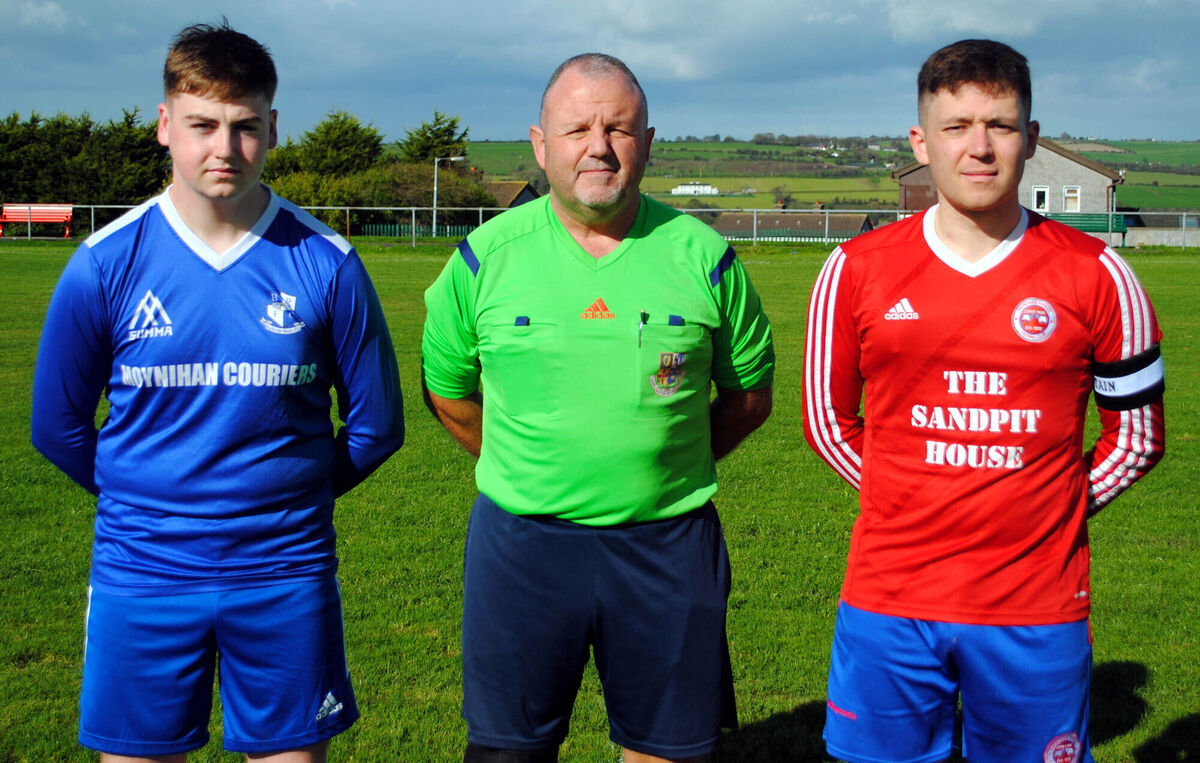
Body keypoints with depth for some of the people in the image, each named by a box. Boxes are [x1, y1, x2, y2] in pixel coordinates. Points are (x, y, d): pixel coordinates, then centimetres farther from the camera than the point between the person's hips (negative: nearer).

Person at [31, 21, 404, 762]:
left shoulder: (327, 264, -7)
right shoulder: (105, 263, -5)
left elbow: (375, 424, 4)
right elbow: (59, 425, 7)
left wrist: (288, 497, 9)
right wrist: (142, 503, 10)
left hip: (285, 575, 0)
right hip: (141, 574, 1)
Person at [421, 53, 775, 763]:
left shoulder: (703, 256, -2)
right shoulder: (486, 258, -3)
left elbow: (751, 392, 8)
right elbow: (447, 389, 10)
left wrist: (667, 465, 4)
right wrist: (524, 469, 8)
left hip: (668, 543, 1)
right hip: (522, 538, 0)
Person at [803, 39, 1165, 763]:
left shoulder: (1095, 276, -2)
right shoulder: (858, 269, 0)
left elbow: (1137, 432, 9)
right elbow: (829, 419, 10)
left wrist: (1049, 516, 4)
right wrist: (913, 510, 6)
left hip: (1036, 610, 0)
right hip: (887, 599, 1)